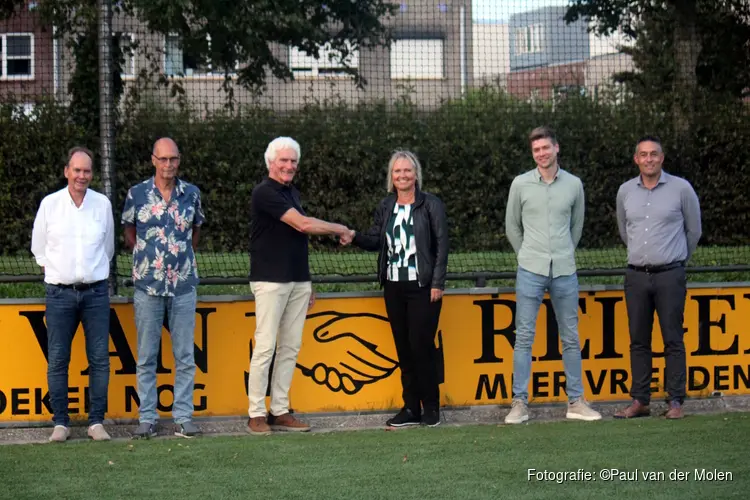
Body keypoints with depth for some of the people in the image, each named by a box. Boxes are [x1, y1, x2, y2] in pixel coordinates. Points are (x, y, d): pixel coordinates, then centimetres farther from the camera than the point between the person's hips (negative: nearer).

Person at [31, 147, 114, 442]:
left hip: (95, 292, 1)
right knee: (57, 360, 0)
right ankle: (60, 423, 7)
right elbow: (39, 249, 9)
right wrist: (57, 274, 7)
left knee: (99, 358, -1)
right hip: (60, 293, -1)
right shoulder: (50, 204, 0)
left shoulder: (102, 204, 4)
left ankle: (96, 421, 6)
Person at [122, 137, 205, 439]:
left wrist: (183, 257, 9)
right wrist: (147, 256, 6)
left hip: (184, 284, 1)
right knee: (147, 357, 3)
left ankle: (183, 416, 9)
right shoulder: (137, 194, 0)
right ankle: (147, 417, 9)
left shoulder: (192, 193, 4)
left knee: (185, 356, 3)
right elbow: (129, 235, 12)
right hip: (147, 286, -1)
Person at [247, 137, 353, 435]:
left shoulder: (292, 193, 17)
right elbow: (302, 225, -18)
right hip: (271, 281, -8)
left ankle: (280, 411, 11)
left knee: (290, 348, 7)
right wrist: (340, 230, -5)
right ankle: (256, 414, -3)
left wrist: (308, 284, 18)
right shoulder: (265, 193, -11)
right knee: (265, 347, -7)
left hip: (298, 282, 8)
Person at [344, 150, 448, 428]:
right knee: (403, 348, 7)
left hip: (423, 287, -5)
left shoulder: (431, 204, -3)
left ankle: (431, 407, 6)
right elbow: (375, 240, 11)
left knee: (421, 345, -6)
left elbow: (442, 245, -5)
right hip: (394, 287, 5)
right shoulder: (386, 206, 11)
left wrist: (437, 283, -10)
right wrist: (355, 237, -10)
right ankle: (411, 408, 14)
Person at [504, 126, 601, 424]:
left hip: (564, 271, 1)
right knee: (524, 337, -1)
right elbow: (512, 226, 11)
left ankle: (576, 402, 13)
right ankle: (520, 403, 2)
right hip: (530, 271, -1)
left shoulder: (574, 185, 4)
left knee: (571, 338, 6)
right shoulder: (521, 184, 1)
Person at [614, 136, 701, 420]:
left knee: (673, 340, -2)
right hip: (636, 276, 3)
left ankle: (675, 401, 1)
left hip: (670, 275, -3)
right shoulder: (625, 191, 7)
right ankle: (640, 401, 11)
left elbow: (694, 230, 9)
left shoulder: (681, 189, -3)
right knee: (638, 341, 6)